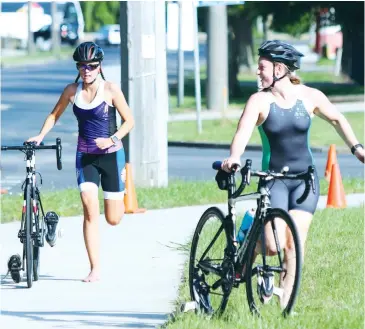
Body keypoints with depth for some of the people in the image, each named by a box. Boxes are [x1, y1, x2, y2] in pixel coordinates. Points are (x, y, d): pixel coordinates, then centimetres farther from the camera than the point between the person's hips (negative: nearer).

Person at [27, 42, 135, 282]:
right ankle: (95, 269, -13)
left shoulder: (111, 90, -9)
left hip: (111, 155, -2)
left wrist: (112, 140, -19)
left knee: (113, 219, 3)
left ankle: (120, 195, 42)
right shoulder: (72, 91, 0)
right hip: (85, 156, 2)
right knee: (90, 210, -17)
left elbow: (129, 121, -4)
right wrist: (40, 136, -1)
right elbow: (55, 115, 13)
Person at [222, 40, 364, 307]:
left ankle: (286, 302, 4)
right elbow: (243, 132, -22)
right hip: (273, 178, -1)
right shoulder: (260, 101, -8)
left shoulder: (309, 97, -2)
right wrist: (234, 158, -41)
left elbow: (337, 119, 15)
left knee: (295, 242, -9)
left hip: (305, 179, 1)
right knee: (274, 246, -13)